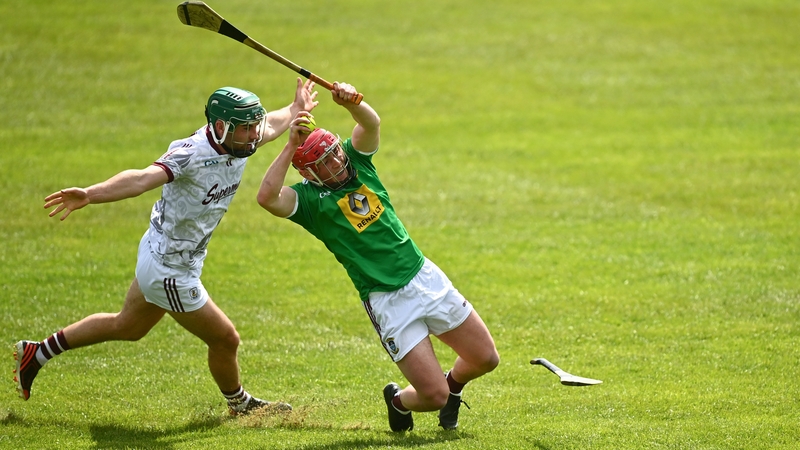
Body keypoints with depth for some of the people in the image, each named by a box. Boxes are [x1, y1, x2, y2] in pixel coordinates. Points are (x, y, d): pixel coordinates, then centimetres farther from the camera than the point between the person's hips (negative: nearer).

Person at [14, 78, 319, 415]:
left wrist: (296, 109, 38)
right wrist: (89, 195, -63)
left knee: (127, 327, 29)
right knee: (225, 340, 9)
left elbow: (269, 128, 19)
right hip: (170, 273, -9)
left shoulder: (235, 145, -6)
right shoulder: (193, 153, -32)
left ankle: (38, 353, 39)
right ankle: (239, 404, 38)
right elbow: (143, 178, -48)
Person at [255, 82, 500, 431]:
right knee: (433, 395, -10)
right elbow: (267, 197, -28)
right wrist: (291, 145, -29)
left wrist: (350, 101, -33)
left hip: (426, 277, 5)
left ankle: (453, 384, 41)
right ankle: (398, 400, 25)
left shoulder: (356, 160, 6)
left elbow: (371, 123, -12)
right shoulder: (308, 198, -8)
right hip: (387, 302, -5)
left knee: (485, 359, 8)